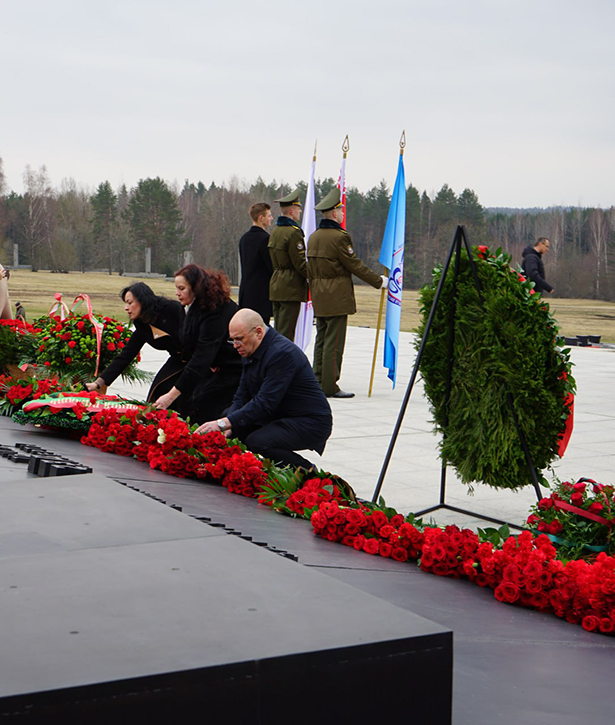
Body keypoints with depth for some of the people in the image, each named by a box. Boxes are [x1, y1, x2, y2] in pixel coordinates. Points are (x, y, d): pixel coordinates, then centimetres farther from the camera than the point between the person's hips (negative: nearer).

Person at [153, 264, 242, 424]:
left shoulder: (217, 311, -28)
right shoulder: (196, 306, 4)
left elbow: (203, 356, -33)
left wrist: (172, 395, -36)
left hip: (233, 371, -9)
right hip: (214, 367, 9)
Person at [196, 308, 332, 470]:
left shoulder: (283, 353, -24)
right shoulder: (250, 351, 7)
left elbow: (265, 403, -29)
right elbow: (242, 396, 7)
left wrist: (224, 423, -32)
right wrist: (227, 425, -12)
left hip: (310, 422, -9)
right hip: (279, 417, 9)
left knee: (257, 442, -29)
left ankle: (308, 473, -10)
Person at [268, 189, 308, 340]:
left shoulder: (275, 231, 13)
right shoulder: (293, 232, -14)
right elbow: (299, 263, -16)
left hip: (276, 286, 9)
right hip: (291, 288, -9)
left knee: (277, 331, 13)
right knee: (286, 333, -7)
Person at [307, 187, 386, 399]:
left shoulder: (313, 237, 11)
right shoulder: (339, 237, -15)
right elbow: (355, 265, -12)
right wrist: (379, 281, -2)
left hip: (319, 299, 8)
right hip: (337, 298, -8)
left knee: (321, 340, 13)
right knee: (334, 342, -5)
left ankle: (318, 383, 15)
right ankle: (330, 386, -3)